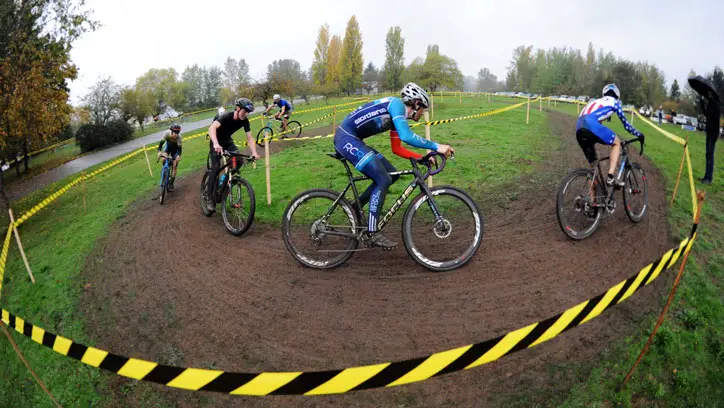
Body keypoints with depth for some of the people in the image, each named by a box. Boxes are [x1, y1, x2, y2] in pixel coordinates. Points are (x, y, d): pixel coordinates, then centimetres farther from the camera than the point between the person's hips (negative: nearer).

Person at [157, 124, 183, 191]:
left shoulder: (179, 136, -35)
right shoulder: (167, 133, -33)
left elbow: (179, 147, -36)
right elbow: (161, 142, -32)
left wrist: (179, 155, -54)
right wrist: (159, 151, -47)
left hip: (175, 148, -2)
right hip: (168, 145, 2)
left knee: (174, 166, -8)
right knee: (163, 159, -24)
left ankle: (171, 183, 1)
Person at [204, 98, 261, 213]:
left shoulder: (245, 121, -16)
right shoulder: (227, 116, -32)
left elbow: (249, 138, -17)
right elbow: (212, 128, -47)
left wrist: (254, 153, -34)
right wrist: (216, 144, -64)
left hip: (227, 141, 5)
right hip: (216, 141, -5)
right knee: (216, 167, -18)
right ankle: (209, 197, -11)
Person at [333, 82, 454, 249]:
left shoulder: (398, 115, 16)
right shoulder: (397, 104, -12)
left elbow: (397, 149, 21)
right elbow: (406, 136, -28)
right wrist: (436, 146, -23)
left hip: (352, 139, 10)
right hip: (346, 138, -10)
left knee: (391, 174, 10)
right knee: (383, 179, -15)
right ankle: (372, 234, -10)